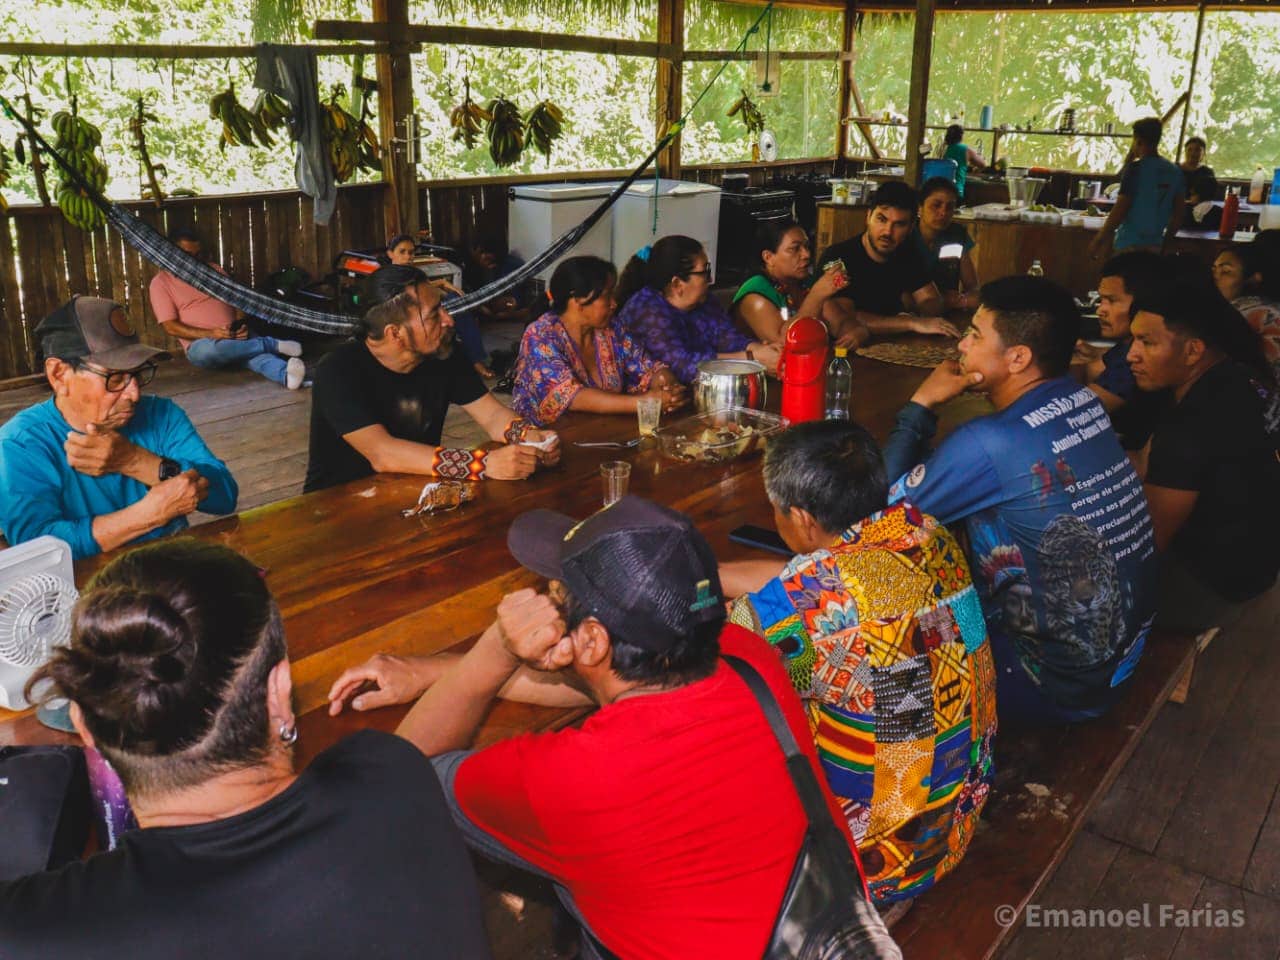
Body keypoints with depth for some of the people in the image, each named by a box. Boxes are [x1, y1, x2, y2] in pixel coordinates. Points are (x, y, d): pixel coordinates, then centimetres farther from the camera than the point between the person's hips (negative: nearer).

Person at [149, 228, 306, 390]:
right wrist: (210, 334, -19)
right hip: (201, 344, -3)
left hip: (234, 338, 3)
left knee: (254, 352, -33)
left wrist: (240, 325, -8)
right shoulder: (161, 282, 4)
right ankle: (274, 345, -32)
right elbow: (171, 327, -5)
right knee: (208, 350, -41)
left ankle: (286, 375, -64)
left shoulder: (214, 270, 18)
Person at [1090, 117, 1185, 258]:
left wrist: (1099, 240, -6)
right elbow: (1178, 215, 11)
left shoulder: (1136, 168, -11)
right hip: (1154, 245, 6)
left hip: (1130, 243, -6)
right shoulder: (1175, 172, 8)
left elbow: (1120, 209, -13)